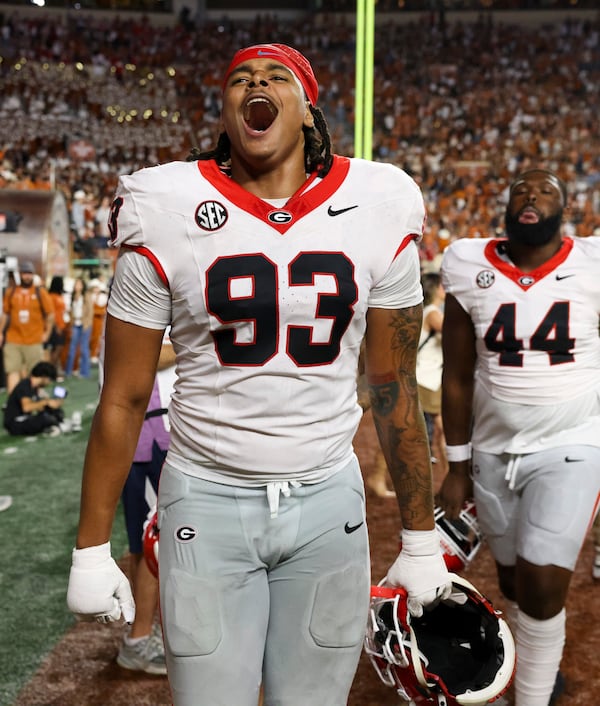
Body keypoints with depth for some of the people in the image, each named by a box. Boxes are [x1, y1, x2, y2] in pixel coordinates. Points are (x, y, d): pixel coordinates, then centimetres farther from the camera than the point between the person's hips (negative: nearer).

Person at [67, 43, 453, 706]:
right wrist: (91, 551, 1)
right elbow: (122, 401, 0)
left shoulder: (377, 212, -1)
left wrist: (421, 541, 8)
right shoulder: (168, 215, -6)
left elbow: (394, 392, 5)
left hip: (328, 502, 2)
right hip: (207, 501, -1)